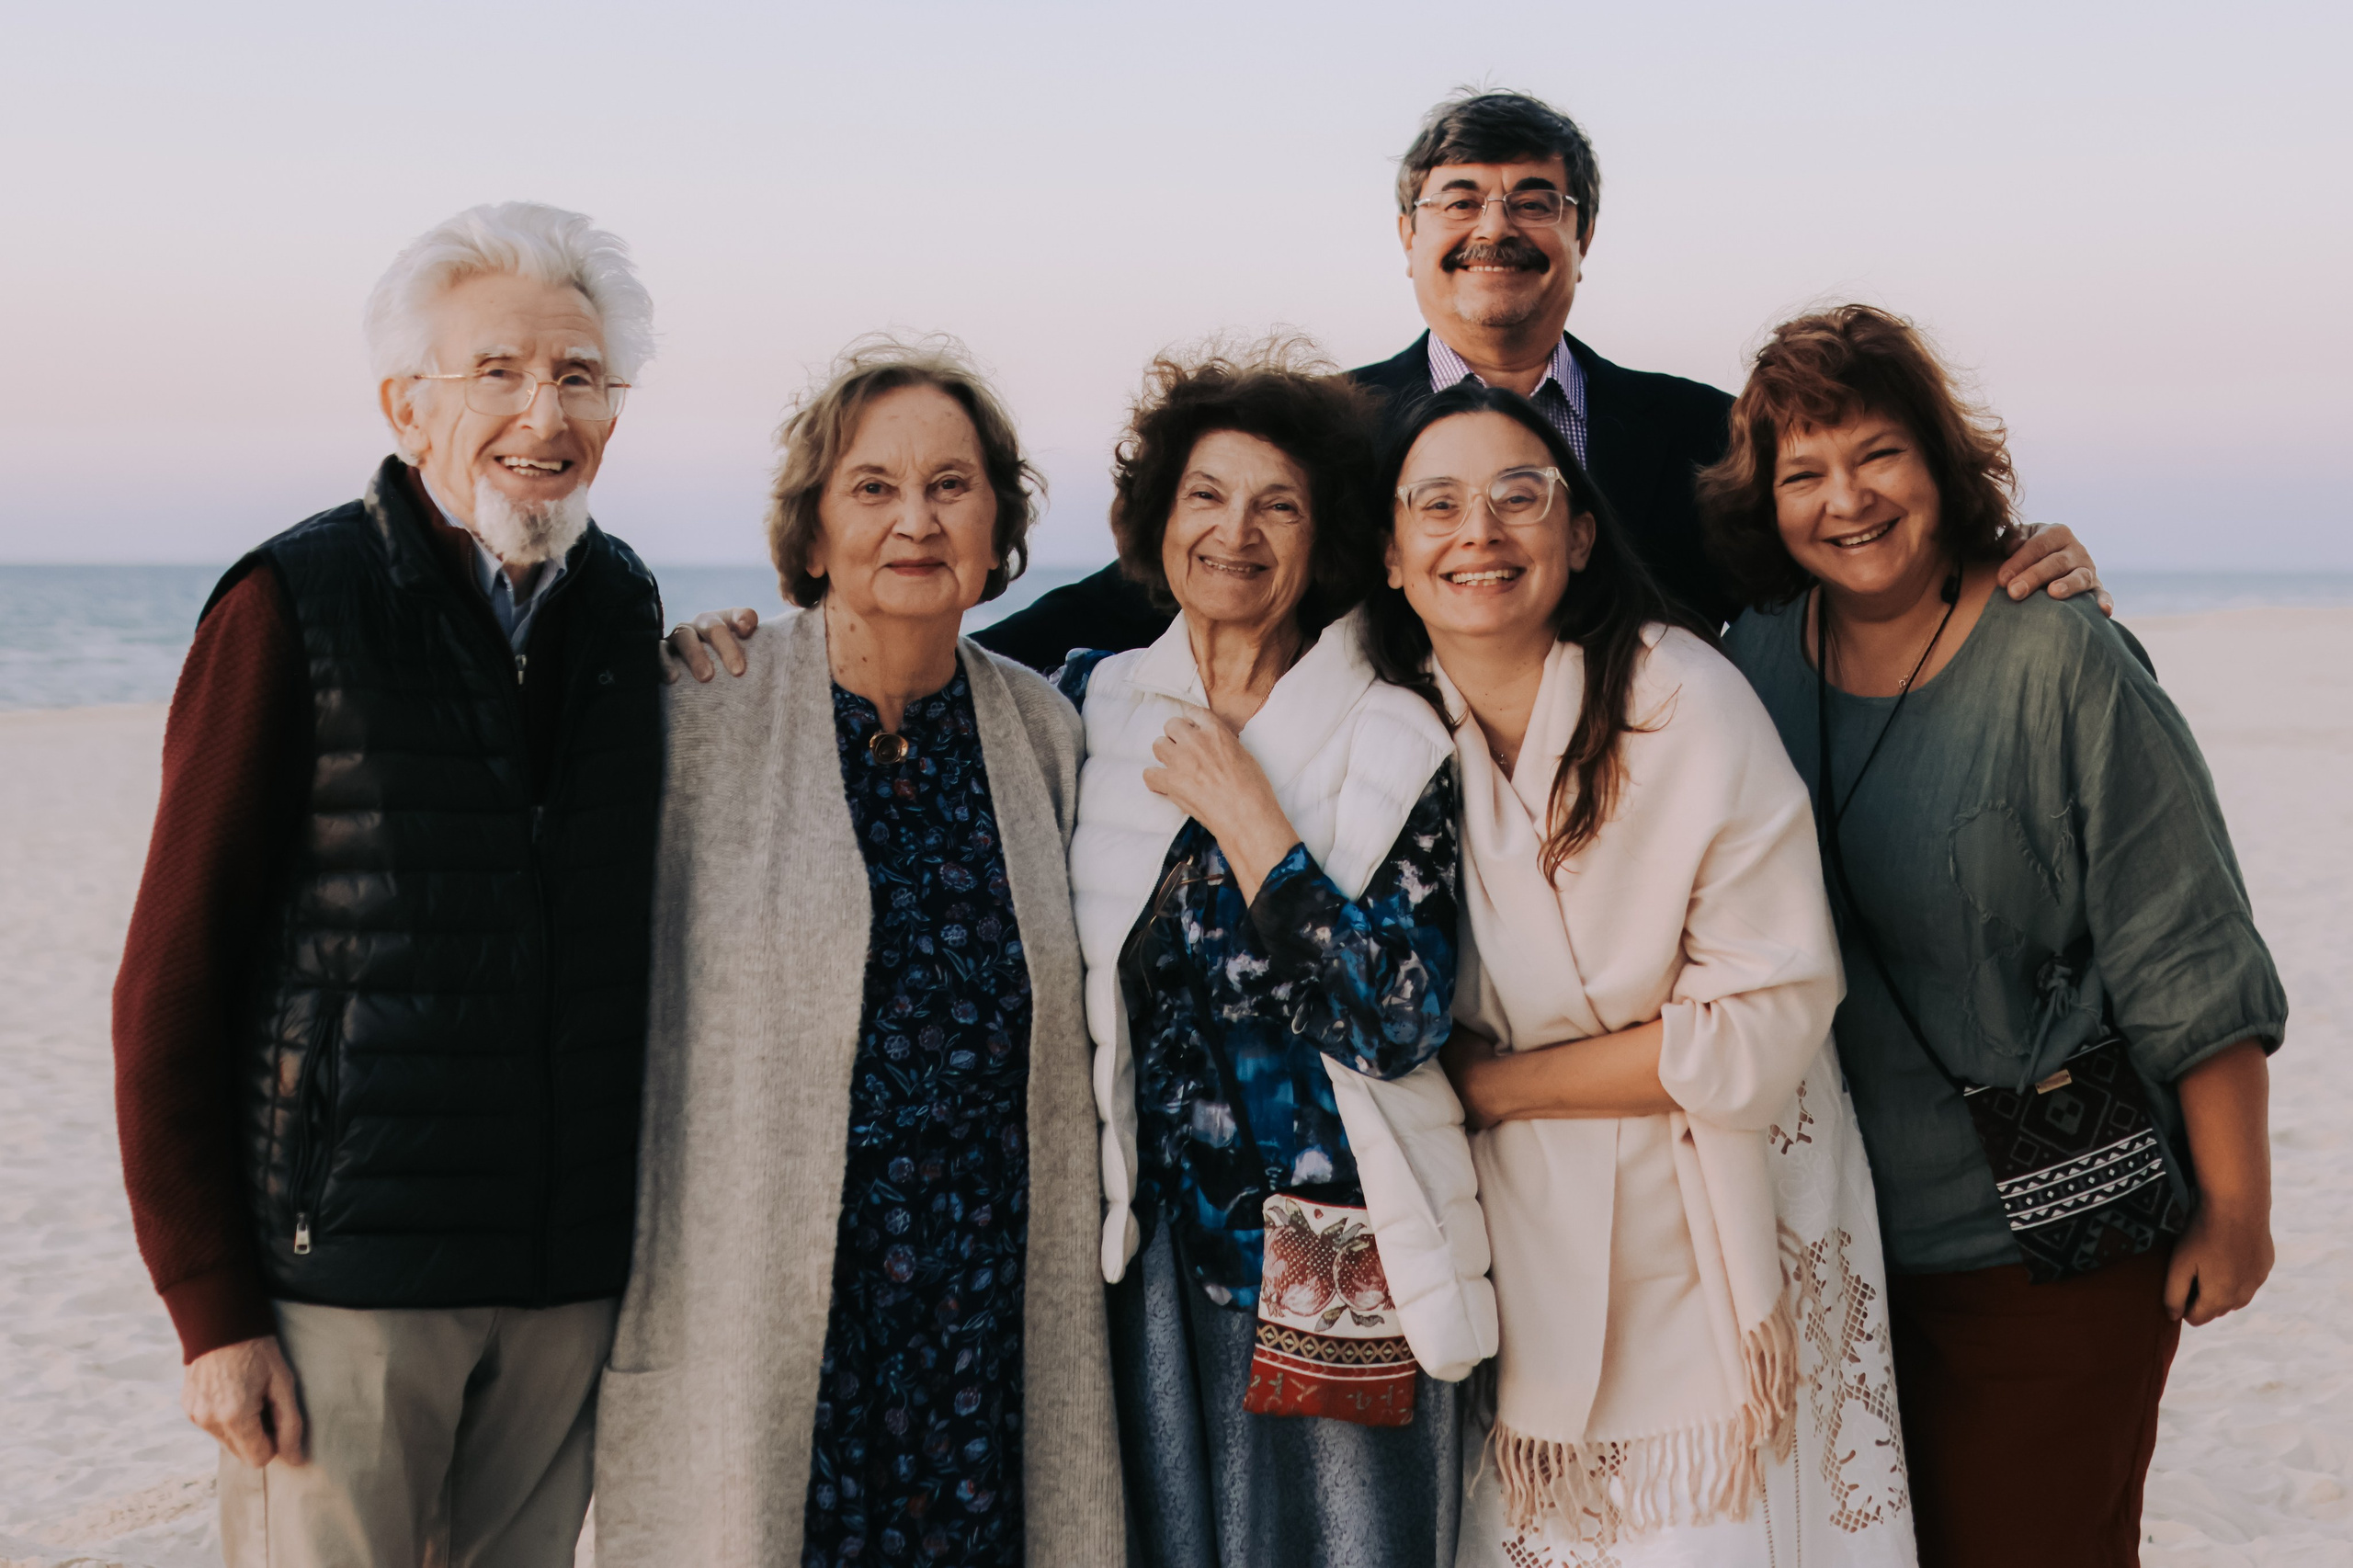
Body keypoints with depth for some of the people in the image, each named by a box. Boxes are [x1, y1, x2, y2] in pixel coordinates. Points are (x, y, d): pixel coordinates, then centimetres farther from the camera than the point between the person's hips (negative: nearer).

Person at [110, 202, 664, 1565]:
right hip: (345, 1273, -4)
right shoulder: (294, 609, -6)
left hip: (571, 1280, 5)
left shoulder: (626, 610, 8)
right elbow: (170, 983, -7)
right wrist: (211, 1306, -10)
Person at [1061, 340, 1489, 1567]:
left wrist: (1240, 810, -16)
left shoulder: (1392, 744, -6)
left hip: (1328, 1263, -3)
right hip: (1141, 1242, 3)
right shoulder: (1090, 705, 4)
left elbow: (1398, 1024, -17)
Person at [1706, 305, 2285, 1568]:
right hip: (1838, 1233, 5)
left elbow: (2190, 964, -11)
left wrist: (2236, 1213, -10)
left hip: (2051, 1246, -5)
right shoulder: (1762, 657, 3)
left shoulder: (2060, 667, -13)